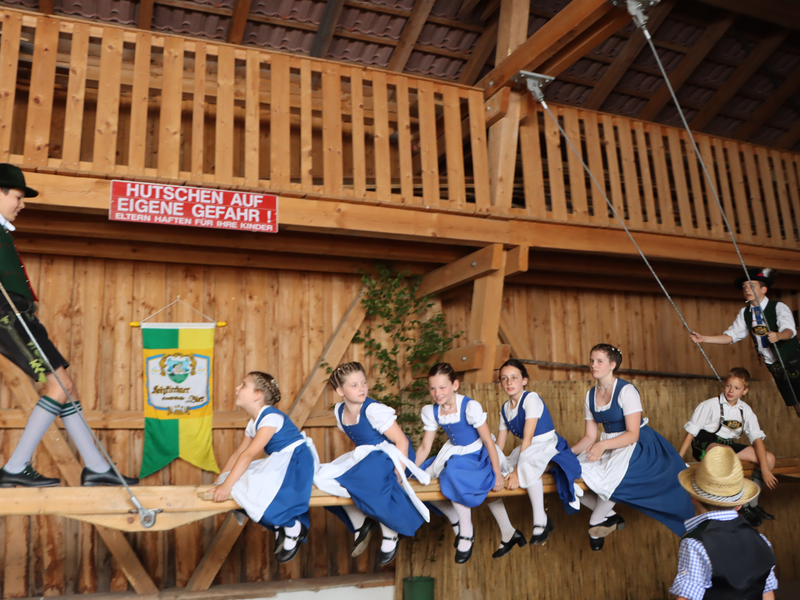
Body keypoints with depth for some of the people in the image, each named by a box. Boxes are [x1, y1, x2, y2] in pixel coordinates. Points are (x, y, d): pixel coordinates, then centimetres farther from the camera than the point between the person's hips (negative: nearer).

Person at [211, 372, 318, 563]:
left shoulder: (271, 417, -17)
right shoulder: (253, 423, 13)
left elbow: (248, 455, -24)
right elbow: (237, 454, 12)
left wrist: (227, 485, -27)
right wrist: (219, 482, 4)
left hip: (298, 462, -10)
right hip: (278, 464, 10)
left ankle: (294, 527, -6)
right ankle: (278, 526, 7)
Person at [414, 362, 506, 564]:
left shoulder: (470, 407, -21)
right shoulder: (430, 412, -5)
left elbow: (488, 441, -17)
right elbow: (424, 448, 2)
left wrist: (497, 473, -16)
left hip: (477, 456, -7)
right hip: (454, 455, 7)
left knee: (453, 474, -32)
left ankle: (466, 534, -12)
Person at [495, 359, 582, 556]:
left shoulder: (531, 399, -14)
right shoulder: (505, 409, 10)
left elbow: (528, 438, -21)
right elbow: (499, 444, 11)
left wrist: (517, 470, -27)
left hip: (548, 447, -8)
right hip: (526, 451, 8)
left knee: (528, 467, -40)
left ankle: (541, 522, -24)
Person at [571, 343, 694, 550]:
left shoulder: (626, 391, -14)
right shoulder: (590, 396, 6)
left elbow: (632, 434, -20)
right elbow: (590, 436, 6)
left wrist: (603, 445, -33)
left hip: (637, 446, -6)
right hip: (609, 448, 7)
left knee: (610, 476, -36)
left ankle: (597, 523, -10)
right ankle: (610, 517, 0)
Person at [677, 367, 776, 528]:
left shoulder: (746, 411, 3)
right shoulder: (710, 405, -9)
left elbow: (757, 439, -4)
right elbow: (691, 432, -9)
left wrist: (765, 469, -15)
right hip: (705, 443, -6)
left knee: (769, 458, -5)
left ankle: (752, 503, 6)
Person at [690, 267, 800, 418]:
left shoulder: (779, 307, -13)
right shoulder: (745, 313, 3)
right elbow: (731, 336, 1)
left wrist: (778, 335, -53)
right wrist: (703, 338, -10)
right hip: (774, 366, 5)